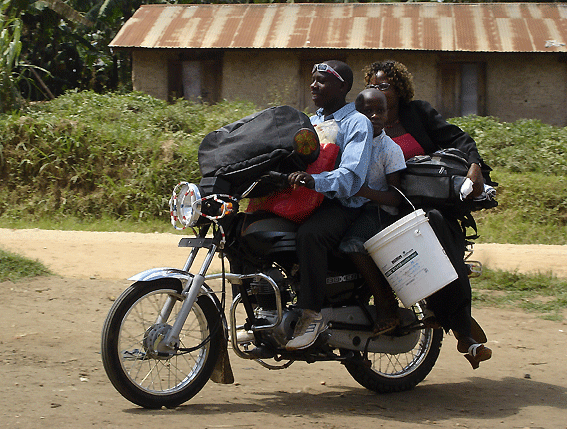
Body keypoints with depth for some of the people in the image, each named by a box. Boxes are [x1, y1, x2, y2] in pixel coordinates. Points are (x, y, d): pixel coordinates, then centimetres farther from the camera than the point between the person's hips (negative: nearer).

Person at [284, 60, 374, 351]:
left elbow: (351, 176, -18)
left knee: (309, 234, -39)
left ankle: (312, 315, -32)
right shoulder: (311, 122, 25)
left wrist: (314, 180, -37)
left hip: (341, 206, -8)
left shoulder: (357, 123, -2)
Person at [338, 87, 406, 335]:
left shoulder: (390, 149, -4)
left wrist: (365, 191, -27)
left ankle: (385, 305, -23)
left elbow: (397, 197, -11)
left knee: (351, 241, -33)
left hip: (379, 211, -6)